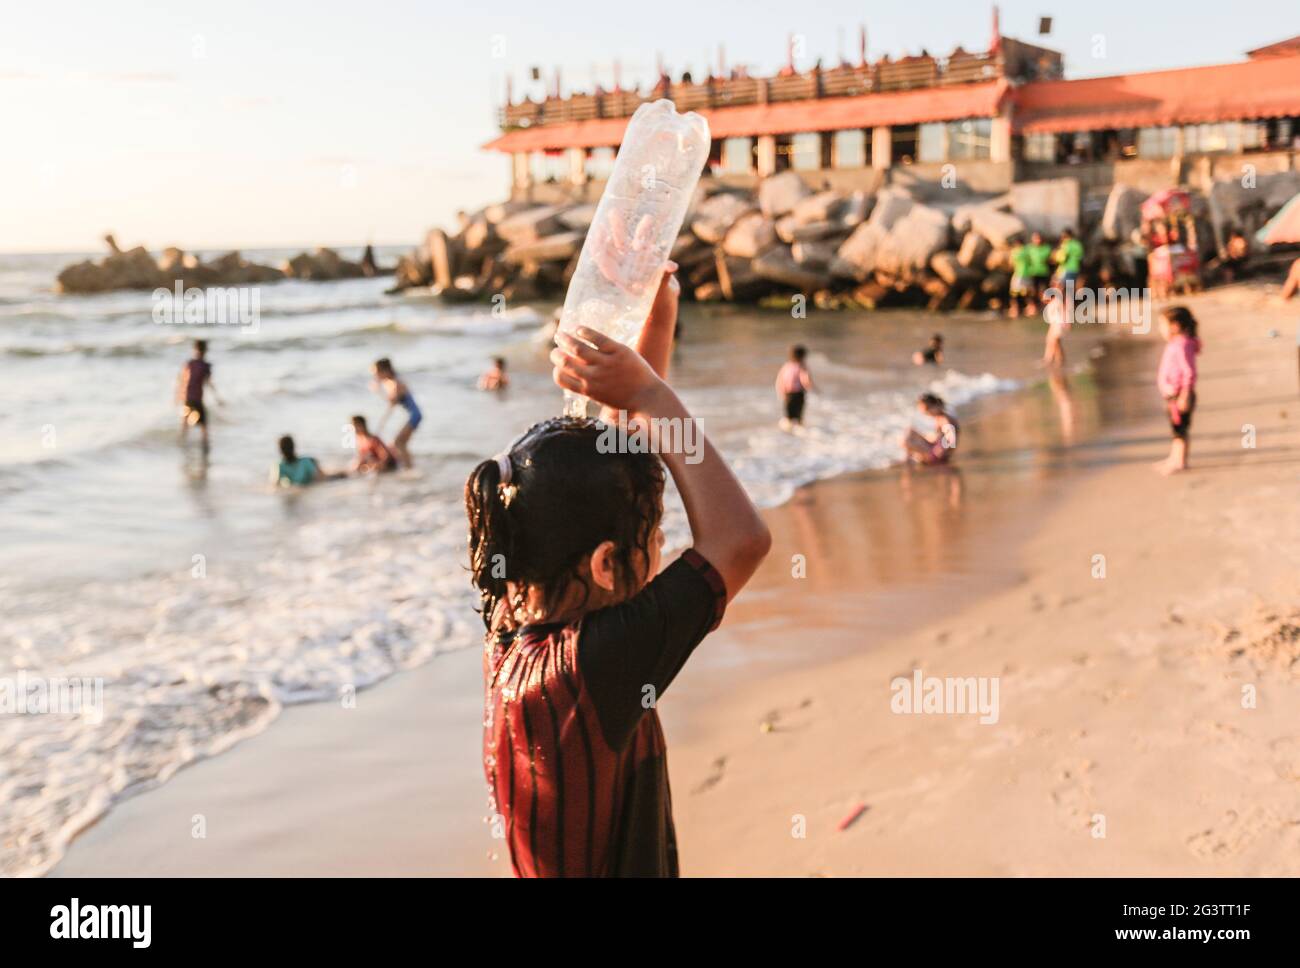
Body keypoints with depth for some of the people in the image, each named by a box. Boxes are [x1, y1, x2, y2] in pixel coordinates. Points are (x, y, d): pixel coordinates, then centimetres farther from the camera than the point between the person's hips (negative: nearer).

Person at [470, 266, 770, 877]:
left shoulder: (514, 615, -10)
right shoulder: (587, 665, -33)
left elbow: (612, 458, -1)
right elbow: (740, 539, -33)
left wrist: (657, 315, -5)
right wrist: (648, 395, -26)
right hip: (608, 861, -7)